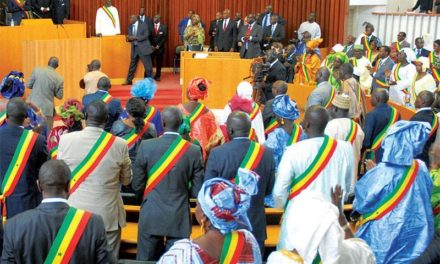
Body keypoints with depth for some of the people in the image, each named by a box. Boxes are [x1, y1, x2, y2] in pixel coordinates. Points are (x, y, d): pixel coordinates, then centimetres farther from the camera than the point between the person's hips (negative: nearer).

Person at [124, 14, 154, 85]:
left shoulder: (143, 25, -6)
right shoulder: (130, 26, 10)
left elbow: (146, 36, -13)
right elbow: (130, 37, 15)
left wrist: (135, 38, -20)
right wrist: (128, 38, -10)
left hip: (143, 47, -5)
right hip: (134, 48, 5)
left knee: (147, 65, -1)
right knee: (132, 65, 9)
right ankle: (129, 81, 16)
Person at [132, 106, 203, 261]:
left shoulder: (146, 146, -9)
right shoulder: (193, 151, -8)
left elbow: (137, 185, -3)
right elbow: (197, 191, -5)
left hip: (151, 217, 0)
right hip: (179, 218, 0)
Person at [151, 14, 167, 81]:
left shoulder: (164, 27, 2)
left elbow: (165, 37, -1)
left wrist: (158, 45, -10)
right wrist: (151, 45, -7)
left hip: (160, 47, 0)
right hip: (151, 47, 0)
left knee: (159, 63, 5)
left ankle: (157, 76, 15)